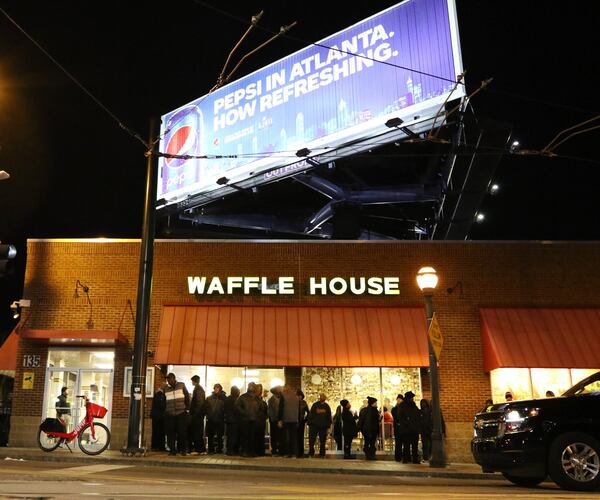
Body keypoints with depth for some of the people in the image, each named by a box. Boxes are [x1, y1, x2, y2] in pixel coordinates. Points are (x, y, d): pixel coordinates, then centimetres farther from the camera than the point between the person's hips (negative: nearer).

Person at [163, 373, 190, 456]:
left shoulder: (181, 385, 3)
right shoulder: (165, 388, 6)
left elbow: (187, 397, 7)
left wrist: (187, 407, 7)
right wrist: (165, 410, 11)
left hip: (181, 413, -2)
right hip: (170, 414, 2)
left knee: (182, 432, -2)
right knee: (170, 433, 0)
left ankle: (183, 450, 7)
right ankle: (172, 450, 9)